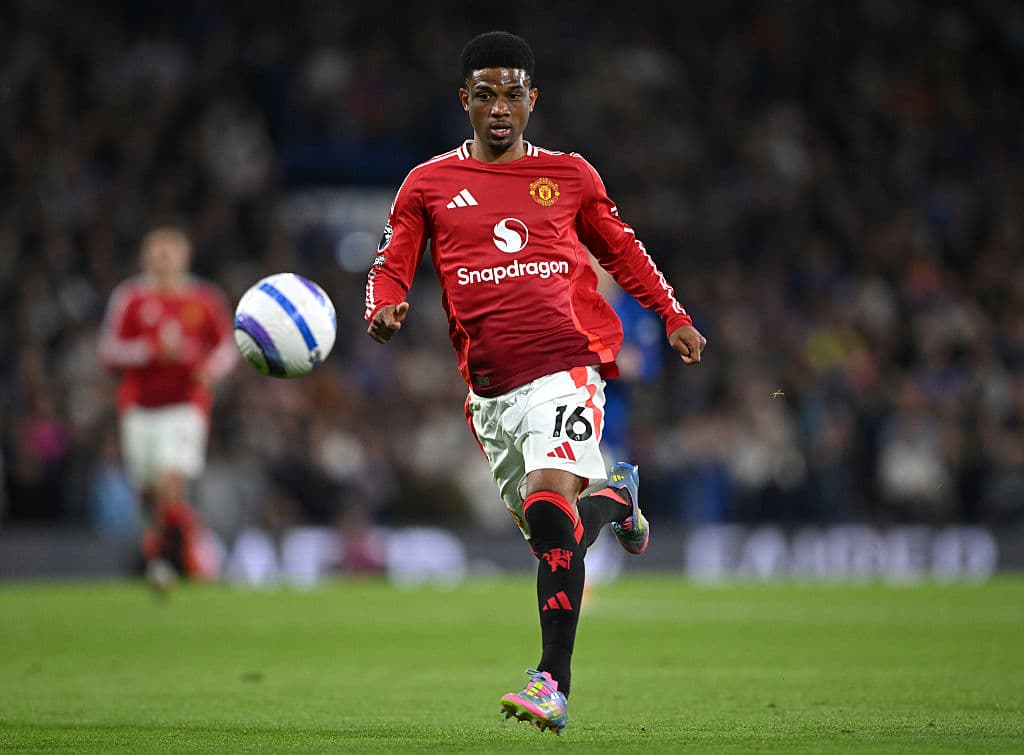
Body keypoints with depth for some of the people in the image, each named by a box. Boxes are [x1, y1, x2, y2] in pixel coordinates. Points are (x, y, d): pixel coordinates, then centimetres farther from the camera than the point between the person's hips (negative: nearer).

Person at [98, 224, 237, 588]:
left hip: (186, 405, -1)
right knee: (150, 492, 6)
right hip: (139, 407, 1)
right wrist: (154, 350, -15)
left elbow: (227, 346, 15)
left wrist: (214, 366, -7)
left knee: (172, 483, -21)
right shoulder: (131, 298, 2)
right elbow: (109, 351, -2)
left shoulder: (205, 300, 5)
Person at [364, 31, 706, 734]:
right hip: (489, 386, 3)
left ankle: (554, 685, -27)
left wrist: (675, 317, 15)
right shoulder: (429, 184, 10)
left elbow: (622, 250, 23)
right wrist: (384, 310, -14)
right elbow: (391, 267, 9)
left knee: (549, 504, -24)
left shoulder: (570, 175, 11)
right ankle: (615, 496, 48)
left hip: (566, 366, -3)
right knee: (546, 526, 11)